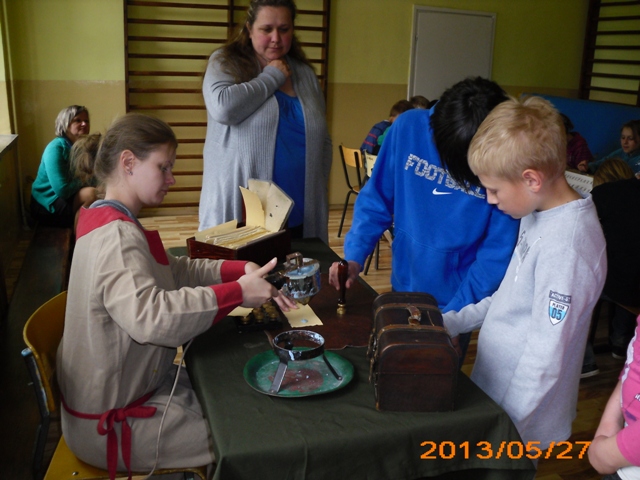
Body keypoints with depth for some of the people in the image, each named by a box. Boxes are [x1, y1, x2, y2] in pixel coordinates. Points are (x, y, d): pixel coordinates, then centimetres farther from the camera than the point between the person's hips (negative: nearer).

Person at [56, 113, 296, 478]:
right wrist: (238, 293, -37)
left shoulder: (114, 224, 5)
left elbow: (176, 271, 7)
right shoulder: (116, 236, -27)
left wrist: (242, 269, -7)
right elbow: (148, 317, -44)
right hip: (113, 422, -10)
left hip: (132, 385, 10)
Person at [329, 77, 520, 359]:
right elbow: (377, 199, -5)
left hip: (455, 303, -2)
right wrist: (354, 256, -16)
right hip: (403, 286, 3)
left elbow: (497, 253, -16)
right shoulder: (409, 127, -16)